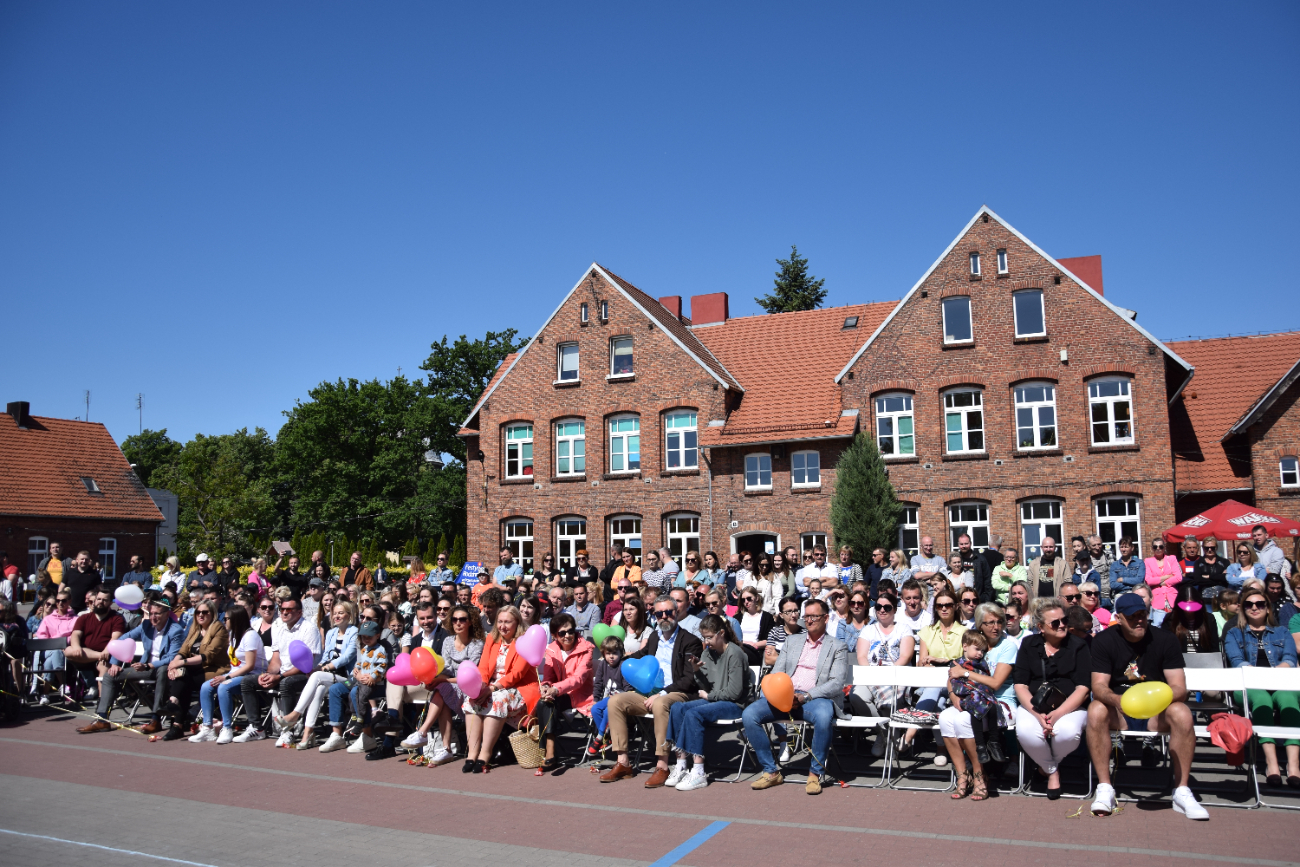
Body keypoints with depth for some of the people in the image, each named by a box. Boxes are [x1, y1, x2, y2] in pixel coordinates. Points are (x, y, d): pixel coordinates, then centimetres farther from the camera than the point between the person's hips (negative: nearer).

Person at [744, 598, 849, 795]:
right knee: (749, 715, -19)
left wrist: (805, 696, -16)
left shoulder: (837, 647, 9)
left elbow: (837, 683, -3)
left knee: (824, 717, -39)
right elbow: (776, 673, 17)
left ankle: (815, 773, -18)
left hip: (816, 698, -4)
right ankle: (771, 772, -7)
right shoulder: (792, 641, 22)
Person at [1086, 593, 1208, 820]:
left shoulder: (1165, 640, -3)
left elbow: (1179, 687, -9)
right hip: (1119, 714, -1)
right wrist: (1118, 701, -37)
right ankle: (1105, 789, -27)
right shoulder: (1104, 641, -5)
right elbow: (1099, 687, -14)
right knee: (1096, 711, -33)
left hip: (1155, 713, 1)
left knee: (1182, 713, -31)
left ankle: (1182, 792, -20)